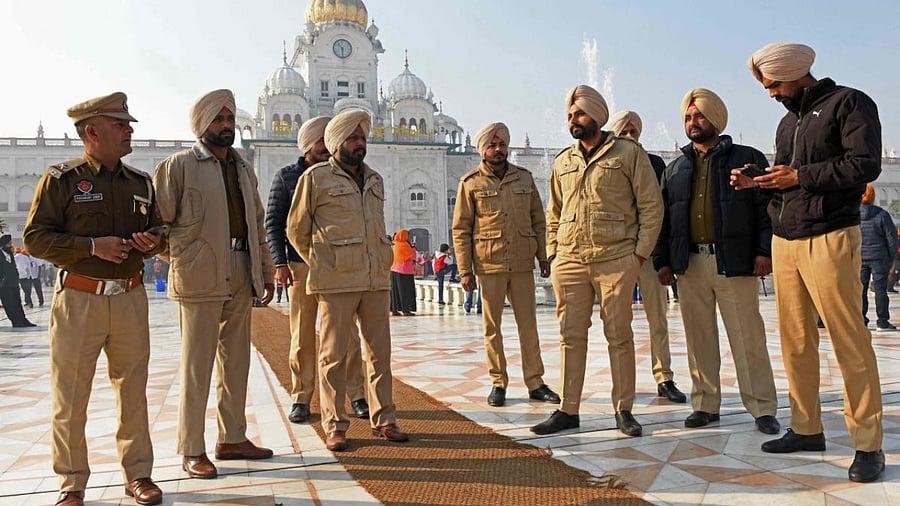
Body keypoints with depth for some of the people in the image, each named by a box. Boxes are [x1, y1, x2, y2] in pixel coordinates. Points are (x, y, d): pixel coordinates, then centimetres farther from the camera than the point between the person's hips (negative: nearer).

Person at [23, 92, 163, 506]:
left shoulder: (141, 182, 11)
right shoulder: (61, 179, -2)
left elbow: (159, 233, 21)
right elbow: (35, 238, -5)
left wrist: (152, 242, -3)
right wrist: (92, 246, -17)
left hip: (130, 298, 4)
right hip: (78, 300, -4)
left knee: (133, 392, 10)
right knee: (70, 399, 4)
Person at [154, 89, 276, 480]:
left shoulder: (243, 169, 18)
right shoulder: (179, 165, -1)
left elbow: (257, 224, 18)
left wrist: (266, 271, 15)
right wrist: (180, 259, -10)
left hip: (241, 277, 6)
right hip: (201, 276, -6)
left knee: (236, 360, 11)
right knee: (197, 364, -1)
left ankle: (232, 438, 22)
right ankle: (192, 450, 9)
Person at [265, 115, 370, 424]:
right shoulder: (286, 176, 7)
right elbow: (273, 223, 4)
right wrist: (280, 263, -7)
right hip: (301, 265, -1)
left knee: (347, 333, 1)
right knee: (302, 336, 3)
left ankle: (357, 395, 8)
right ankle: (301, 399, 12)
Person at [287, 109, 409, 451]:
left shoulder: (375, 180, 17)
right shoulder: (316, 177, 1)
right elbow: (296, 229, 6)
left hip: (377, 279, 5)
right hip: (337, 281, -5)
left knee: (379, 352, 8)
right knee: (334, 354, 1)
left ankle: (384, 420, 18)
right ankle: (335, 426, 10)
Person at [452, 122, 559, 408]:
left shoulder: (525, 178, 10)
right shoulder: (471, 183, 1)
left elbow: (539, 221, 13)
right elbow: (460, 229, 0)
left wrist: (543, 257, 7)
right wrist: (465, 270, -6)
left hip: (522, 263, 3)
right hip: (489, 265, -2)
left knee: (529, 324, 6)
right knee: (492, 326, 4)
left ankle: (535, 383, 14)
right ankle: (498, 383, 15)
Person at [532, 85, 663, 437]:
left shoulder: (629, 153, 4)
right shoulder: (563, 162, 17)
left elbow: (651, 206, 0)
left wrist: (640, 253, -6)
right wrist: (552, 252, 10)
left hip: (615, 260, -4)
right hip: (568, 262, 4)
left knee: (619, 336, 2)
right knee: (571, 336, 4)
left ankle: (623, 410, 13)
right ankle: (568, 410, 11)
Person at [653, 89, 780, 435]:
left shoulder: (747, 159, 6)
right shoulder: (675, 169, 17)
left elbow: (768, 207, 0)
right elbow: (663, 218, 15)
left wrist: (765, 250, -11)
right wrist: (662, 260, 7)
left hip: (734, 263, -3)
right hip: (690, 264, 4)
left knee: (748, 338, -1)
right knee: (699, 339, 7)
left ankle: (762, 408, 8)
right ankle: (705, 405, 17)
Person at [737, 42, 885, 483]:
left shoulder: (848, 103, -1)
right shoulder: (788, 122, 21)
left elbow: (865, 164, -12)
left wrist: (799, 176, -11)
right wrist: (756, 182, 6)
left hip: (829, 239, -7)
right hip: (784, 241, 7)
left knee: (850, 343, -6)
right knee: (796, 342, 5)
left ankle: (868, 444, 2)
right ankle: (806, 429, 14)